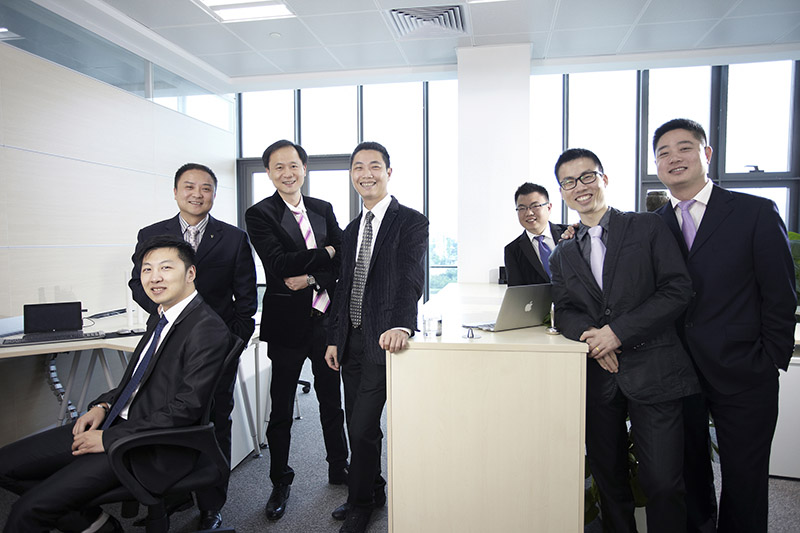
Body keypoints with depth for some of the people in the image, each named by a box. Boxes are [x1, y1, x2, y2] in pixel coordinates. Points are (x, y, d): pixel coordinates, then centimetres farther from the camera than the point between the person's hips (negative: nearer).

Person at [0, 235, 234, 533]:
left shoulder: (207, 330, -19)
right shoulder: (161, 318, 11)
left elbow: (187, 407, -23)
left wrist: (110, 438, -17)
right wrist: (104, 406, 3)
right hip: (117, 420, 9)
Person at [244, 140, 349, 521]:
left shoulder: (323, 209, 9)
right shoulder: (259, 214, -4)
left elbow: (344, 258, 2)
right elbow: (279, 263, -17)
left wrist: (311, 278, -14)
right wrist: (325, 253, -9)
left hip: (326, 317, 4)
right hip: (287, 322, -3)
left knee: (332, 401, 16)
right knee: (281, 409, 8)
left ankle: (339, 469, 35)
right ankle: (280, 483, 27)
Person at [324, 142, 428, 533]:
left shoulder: (411, 222, -7)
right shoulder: (351, 229, 15)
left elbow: (411, 278, -21)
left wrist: (400, 326, -37)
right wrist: (334, 337, 13)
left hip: (384, 339, -7)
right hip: (351, 339, 7)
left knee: (364, 426, -2)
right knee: (356, 424, 15)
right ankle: (374, 493, 35)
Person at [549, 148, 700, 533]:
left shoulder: (648, 227, 3)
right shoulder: (562, 255, 13)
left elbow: (677, 289, -6)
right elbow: (564, 312, 7)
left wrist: (618, 332, -13)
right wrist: (590, 336, -16)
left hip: (652, 371, -3)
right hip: (597, 378, 4)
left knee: (663, 483, -2)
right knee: (608, 479, 13)